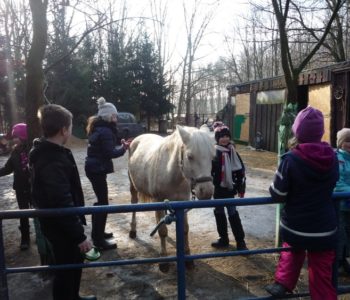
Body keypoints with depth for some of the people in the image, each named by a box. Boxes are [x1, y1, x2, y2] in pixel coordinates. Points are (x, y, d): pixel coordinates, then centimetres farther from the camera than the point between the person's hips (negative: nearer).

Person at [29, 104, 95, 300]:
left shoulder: (45, 153, 4)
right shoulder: (53, 161, -29)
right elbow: (62, 204, -30)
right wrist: (80, 235, -24)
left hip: (58, 223, 10)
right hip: (61, 227, -10)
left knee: (75, 262, 26)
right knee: (67, 269, 7)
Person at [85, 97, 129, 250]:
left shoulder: (98, 128, 13)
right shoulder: (105, 131, -18)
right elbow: (110, 153, -22)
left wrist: (119, 145, 5)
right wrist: (123, 148, -8)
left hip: (93, 167, 10)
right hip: (98, 169, -10)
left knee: (100, 200, 19)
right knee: (103, 202, -3)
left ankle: (97, 233, 32)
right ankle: (99, 240, 5)